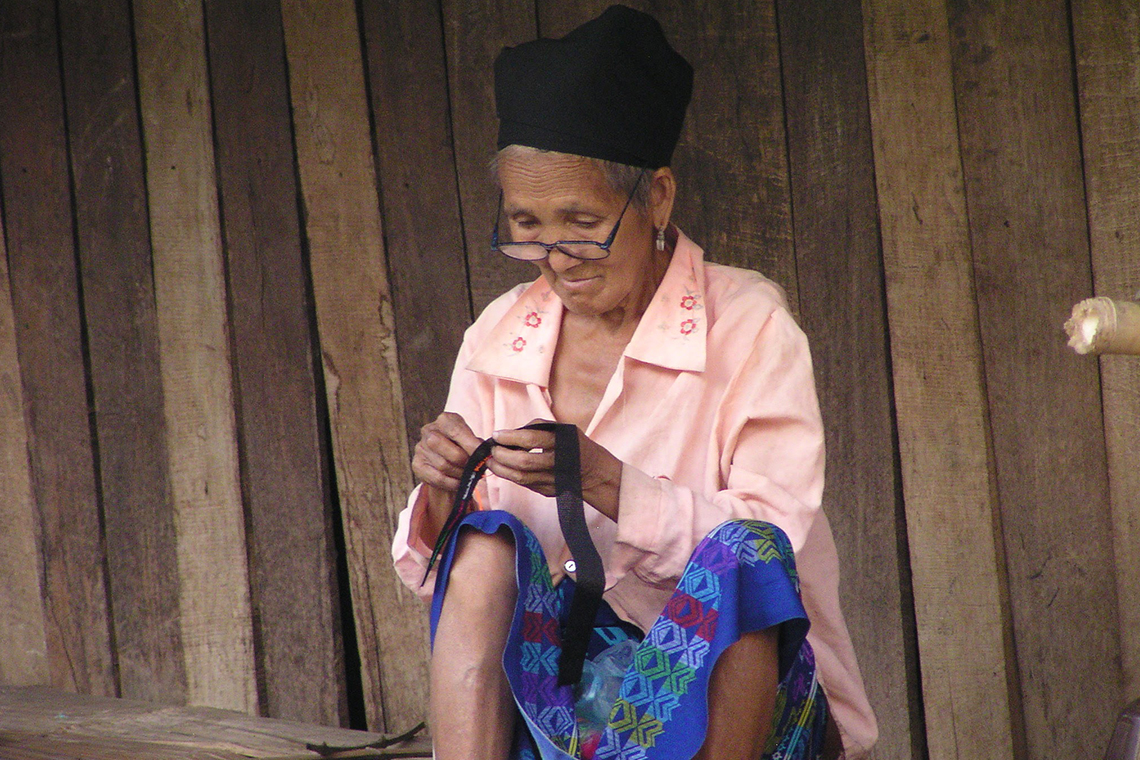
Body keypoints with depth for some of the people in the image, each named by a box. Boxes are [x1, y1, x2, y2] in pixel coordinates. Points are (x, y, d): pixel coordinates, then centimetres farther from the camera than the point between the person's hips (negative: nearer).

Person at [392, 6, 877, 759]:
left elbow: (758, 552, -13)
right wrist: (442, 497, -15)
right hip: (565, 661, 3)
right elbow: (449, 576, 7)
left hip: (741, 676, -3)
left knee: (741, 557, -32)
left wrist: (607, 486, -26)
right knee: (486, 544, -24)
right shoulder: (498, 339, 8)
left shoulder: (747, 323, -3)